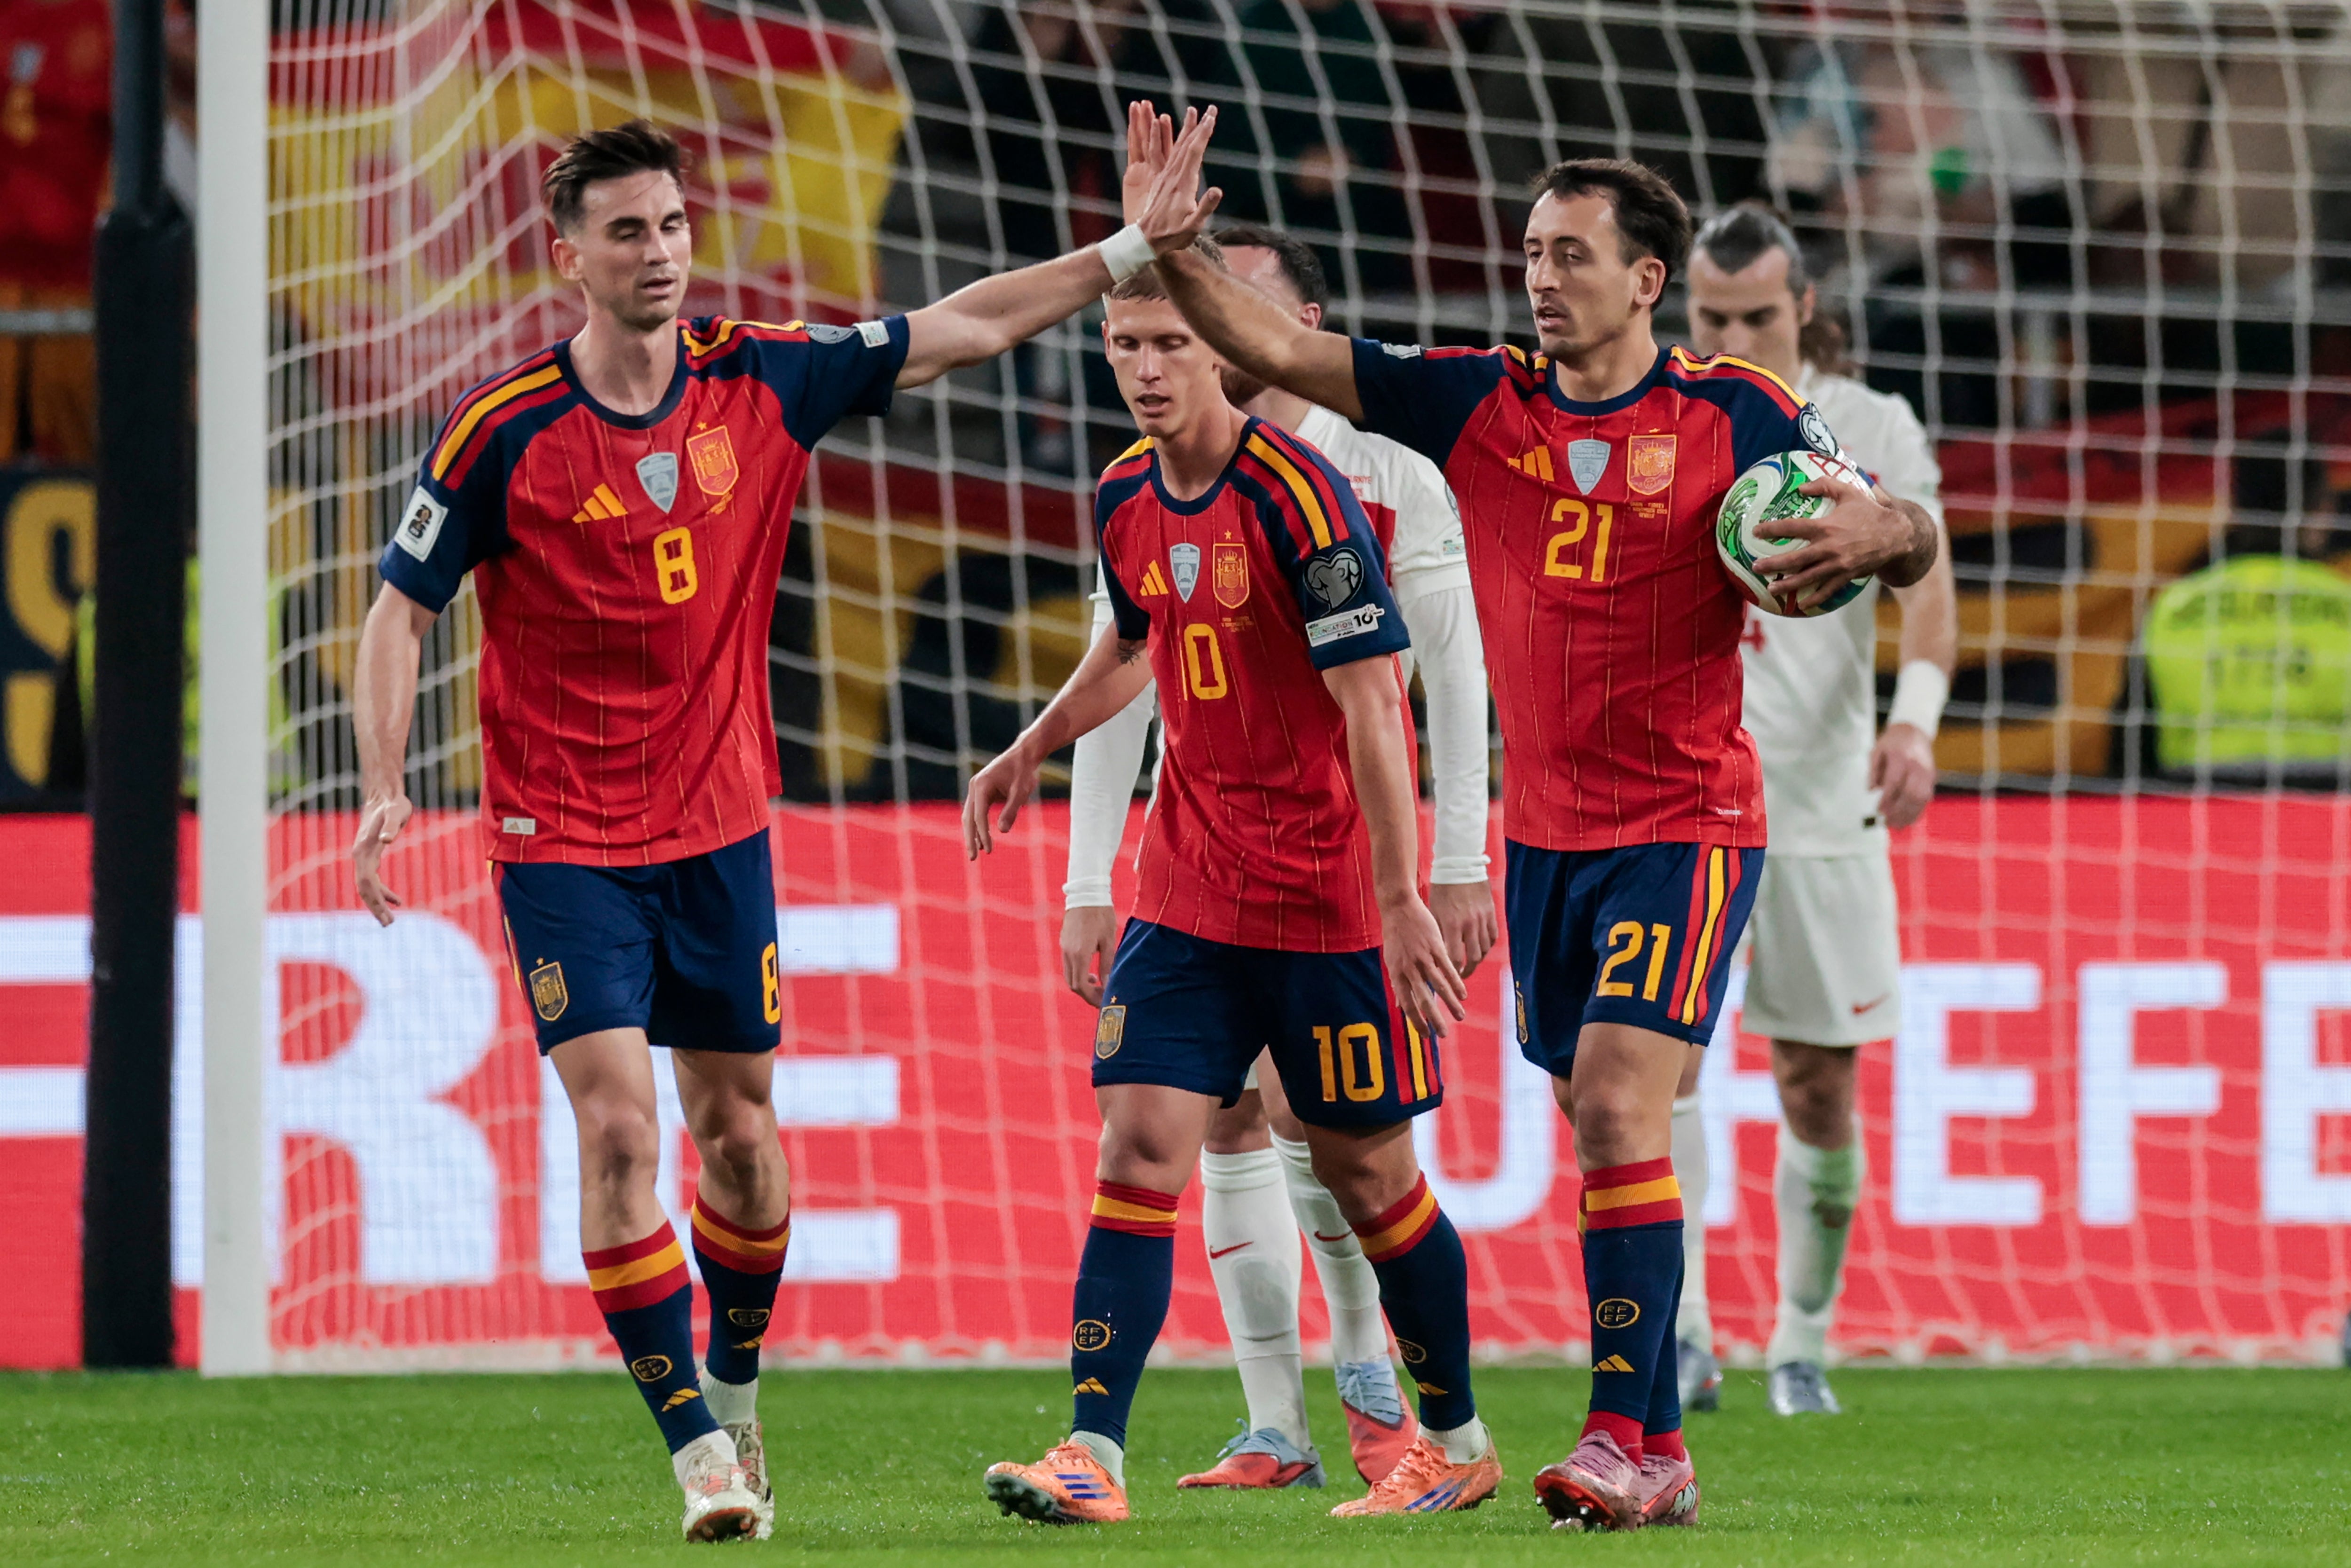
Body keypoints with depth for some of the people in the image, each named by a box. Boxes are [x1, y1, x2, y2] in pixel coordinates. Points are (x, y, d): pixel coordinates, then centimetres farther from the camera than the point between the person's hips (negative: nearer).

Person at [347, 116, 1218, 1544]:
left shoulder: (763, 383, -2)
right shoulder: (505, 431, -10)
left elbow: (962, 333, 7)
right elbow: (403, 609, -3)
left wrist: (1131, 253, 2)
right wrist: (385, 787, -15)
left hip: (721, 828, 4)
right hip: (563, 844, -3)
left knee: (739, 1132, 11)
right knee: (619, 1128, -14)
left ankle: (736, 1392, 33)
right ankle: (699, 1452, -11)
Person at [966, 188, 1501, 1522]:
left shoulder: (1299, 494, -17)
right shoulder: (1127, 500, 4)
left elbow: (1373, 701, -18)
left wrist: (1400, 898, -20)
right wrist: (1038, 748, 30)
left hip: (1330, 892, -6)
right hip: (1190, 890, 6)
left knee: (1367, 1171, 4)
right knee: (1141, 1147, -7)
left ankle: (1459, 1443, 21)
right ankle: (1094, 1454, -11)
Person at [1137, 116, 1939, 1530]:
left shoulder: (1738, 417, -6)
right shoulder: (1480, 403, 4)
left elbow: (1912, 542, -1)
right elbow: (1280, 353, 2)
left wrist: (1877, 531, -25)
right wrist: (1171, 248, -12)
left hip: (1686, 823, -5)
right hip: (1545, 826, 5)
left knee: (1618, 1104, -19)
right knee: (1604, 1131, 7)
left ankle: (1633, 1437, -20)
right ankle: (1658, 1456, 13)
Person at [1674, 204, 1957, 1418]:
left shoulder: (1872, 432, -1)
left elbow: (1924, 584, -14)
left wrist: (1916, 718, -30)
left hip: (1822, 801, 0)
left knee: (1818, 1084, 5)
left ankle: (1801, 1349, 23)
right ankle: (1680, 1333, -22)